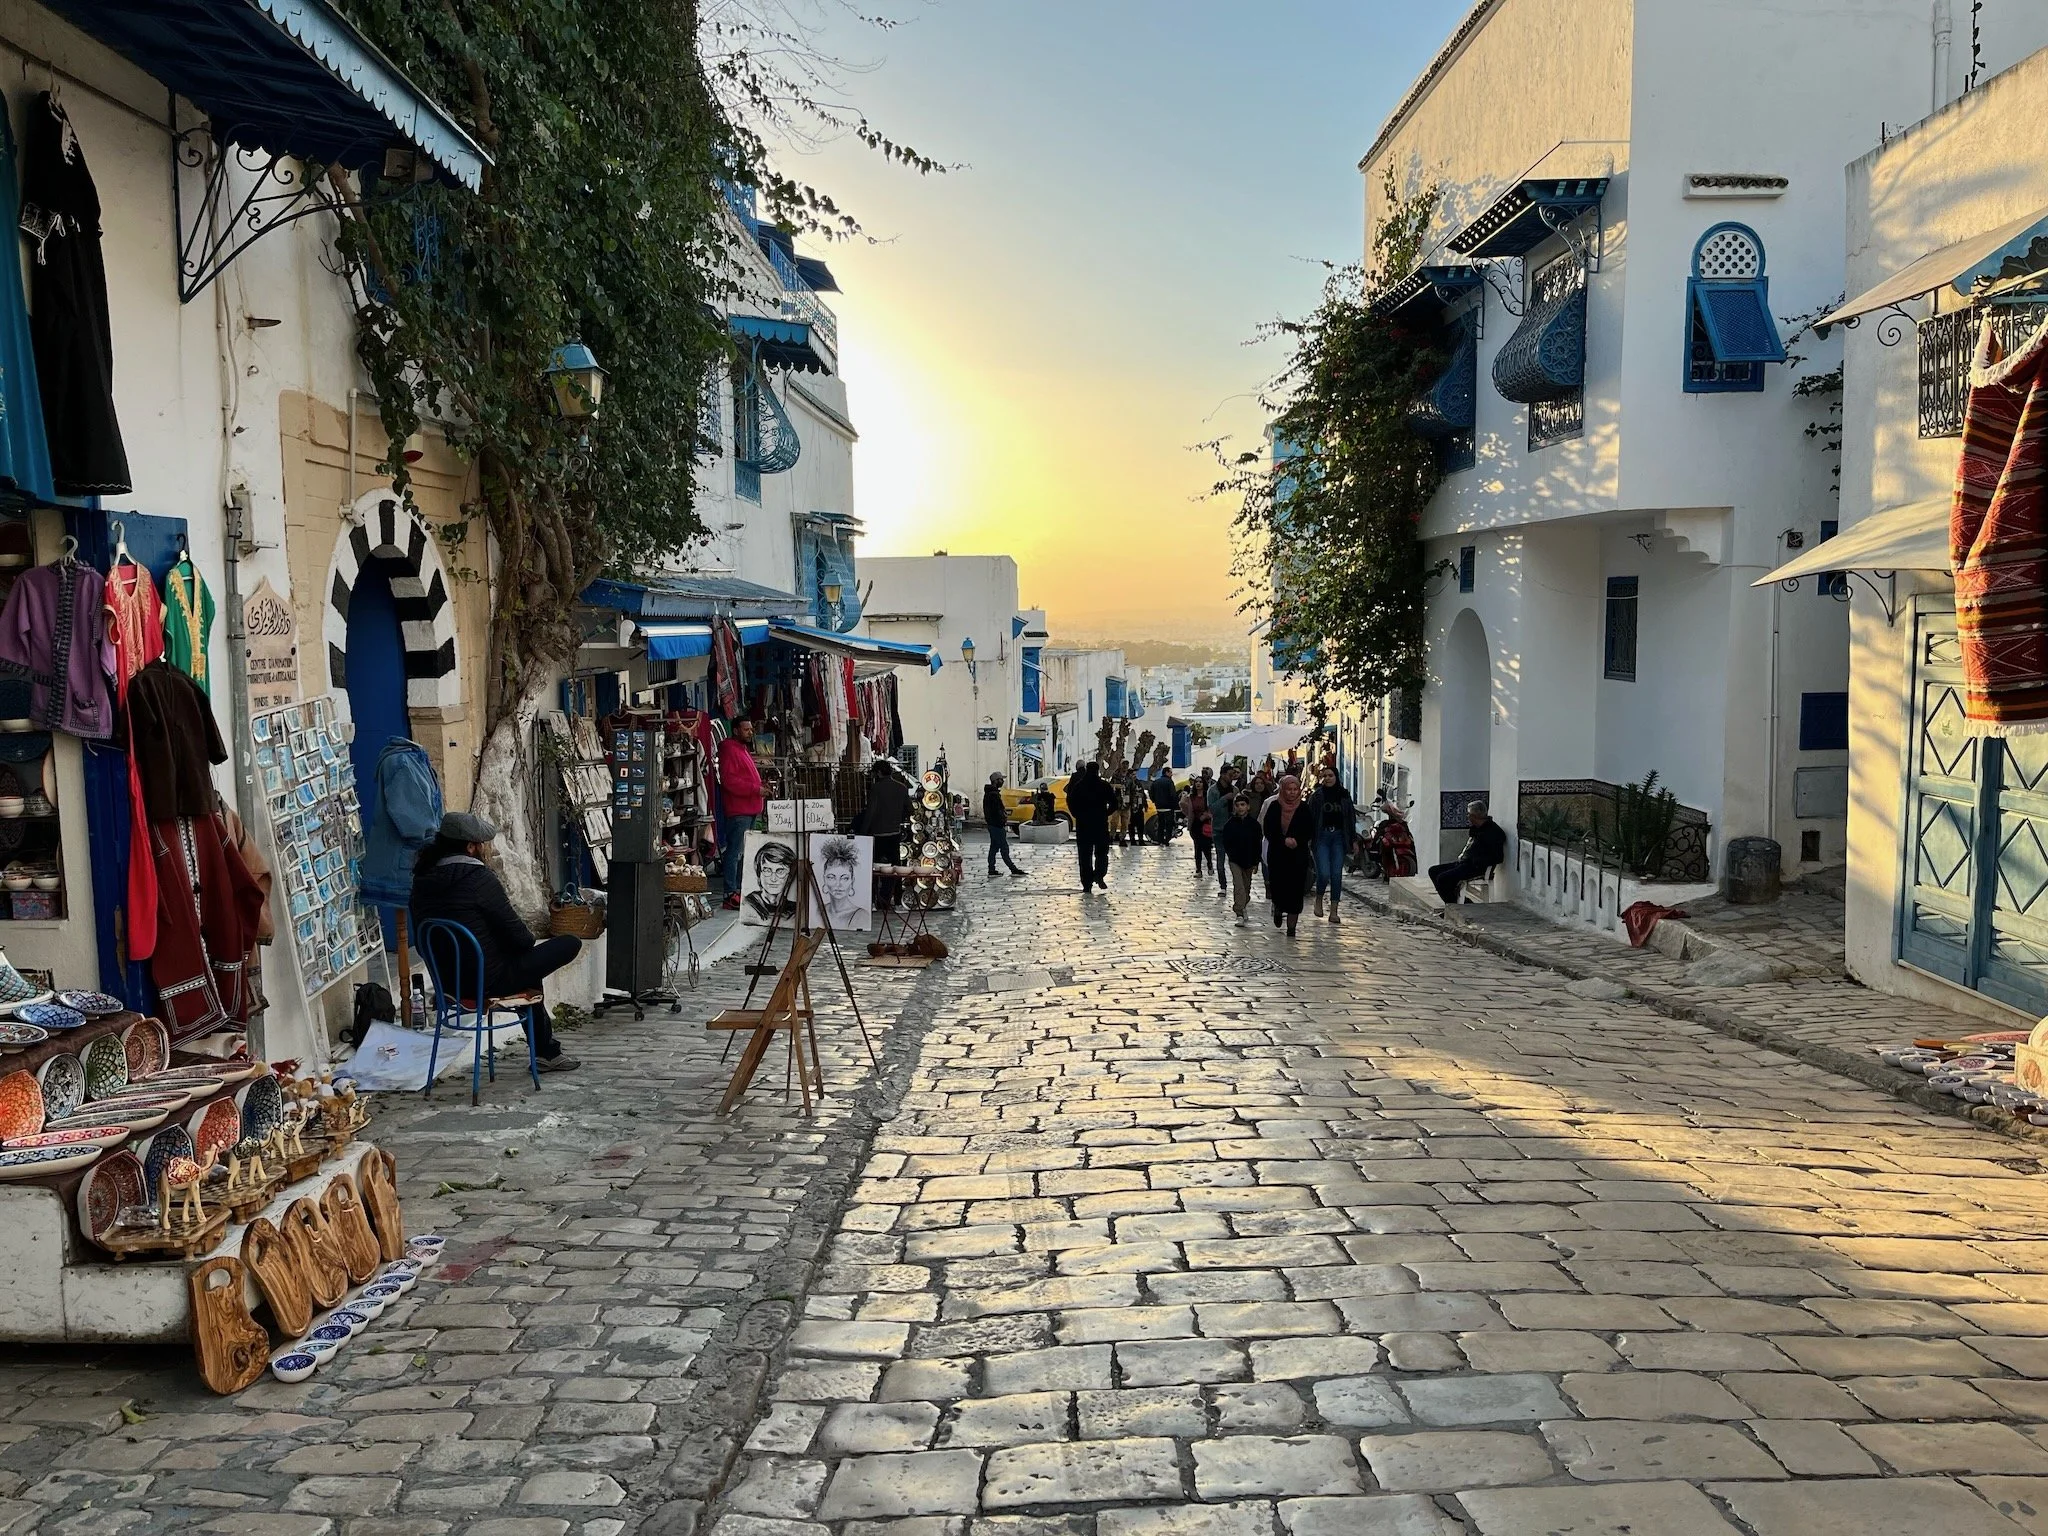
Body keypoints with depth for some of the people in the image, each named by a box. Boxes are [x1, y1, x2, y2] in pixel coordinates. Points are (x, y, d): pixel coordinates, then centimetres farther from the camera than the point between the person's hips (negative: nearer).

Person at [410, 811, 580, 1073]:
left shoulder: (423, 878, 2)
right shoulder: (478, 877, -21)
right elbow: (517, 936, -18)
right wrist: (529, 936, 7)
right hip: (489, 980, -9)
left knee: (527, 962, 35)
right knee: (570, 943, 0)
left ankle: (545, 1051, 42)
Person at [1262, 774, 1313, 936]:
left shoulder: (1303, 809, 1)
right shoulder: (1274, 807, 0)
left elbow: (1308, 833, 2)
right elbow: (1268, 830, -4)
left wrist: (1296, 841, -15)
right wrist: (1284, 840, -16)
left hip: (1298, 856, 0)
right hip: (1277, 854, 0)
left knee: (1295, 889, -3)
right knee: (1277, 886, -2)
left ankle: (1291, 926, 3)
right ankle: (1278, 909, 33)